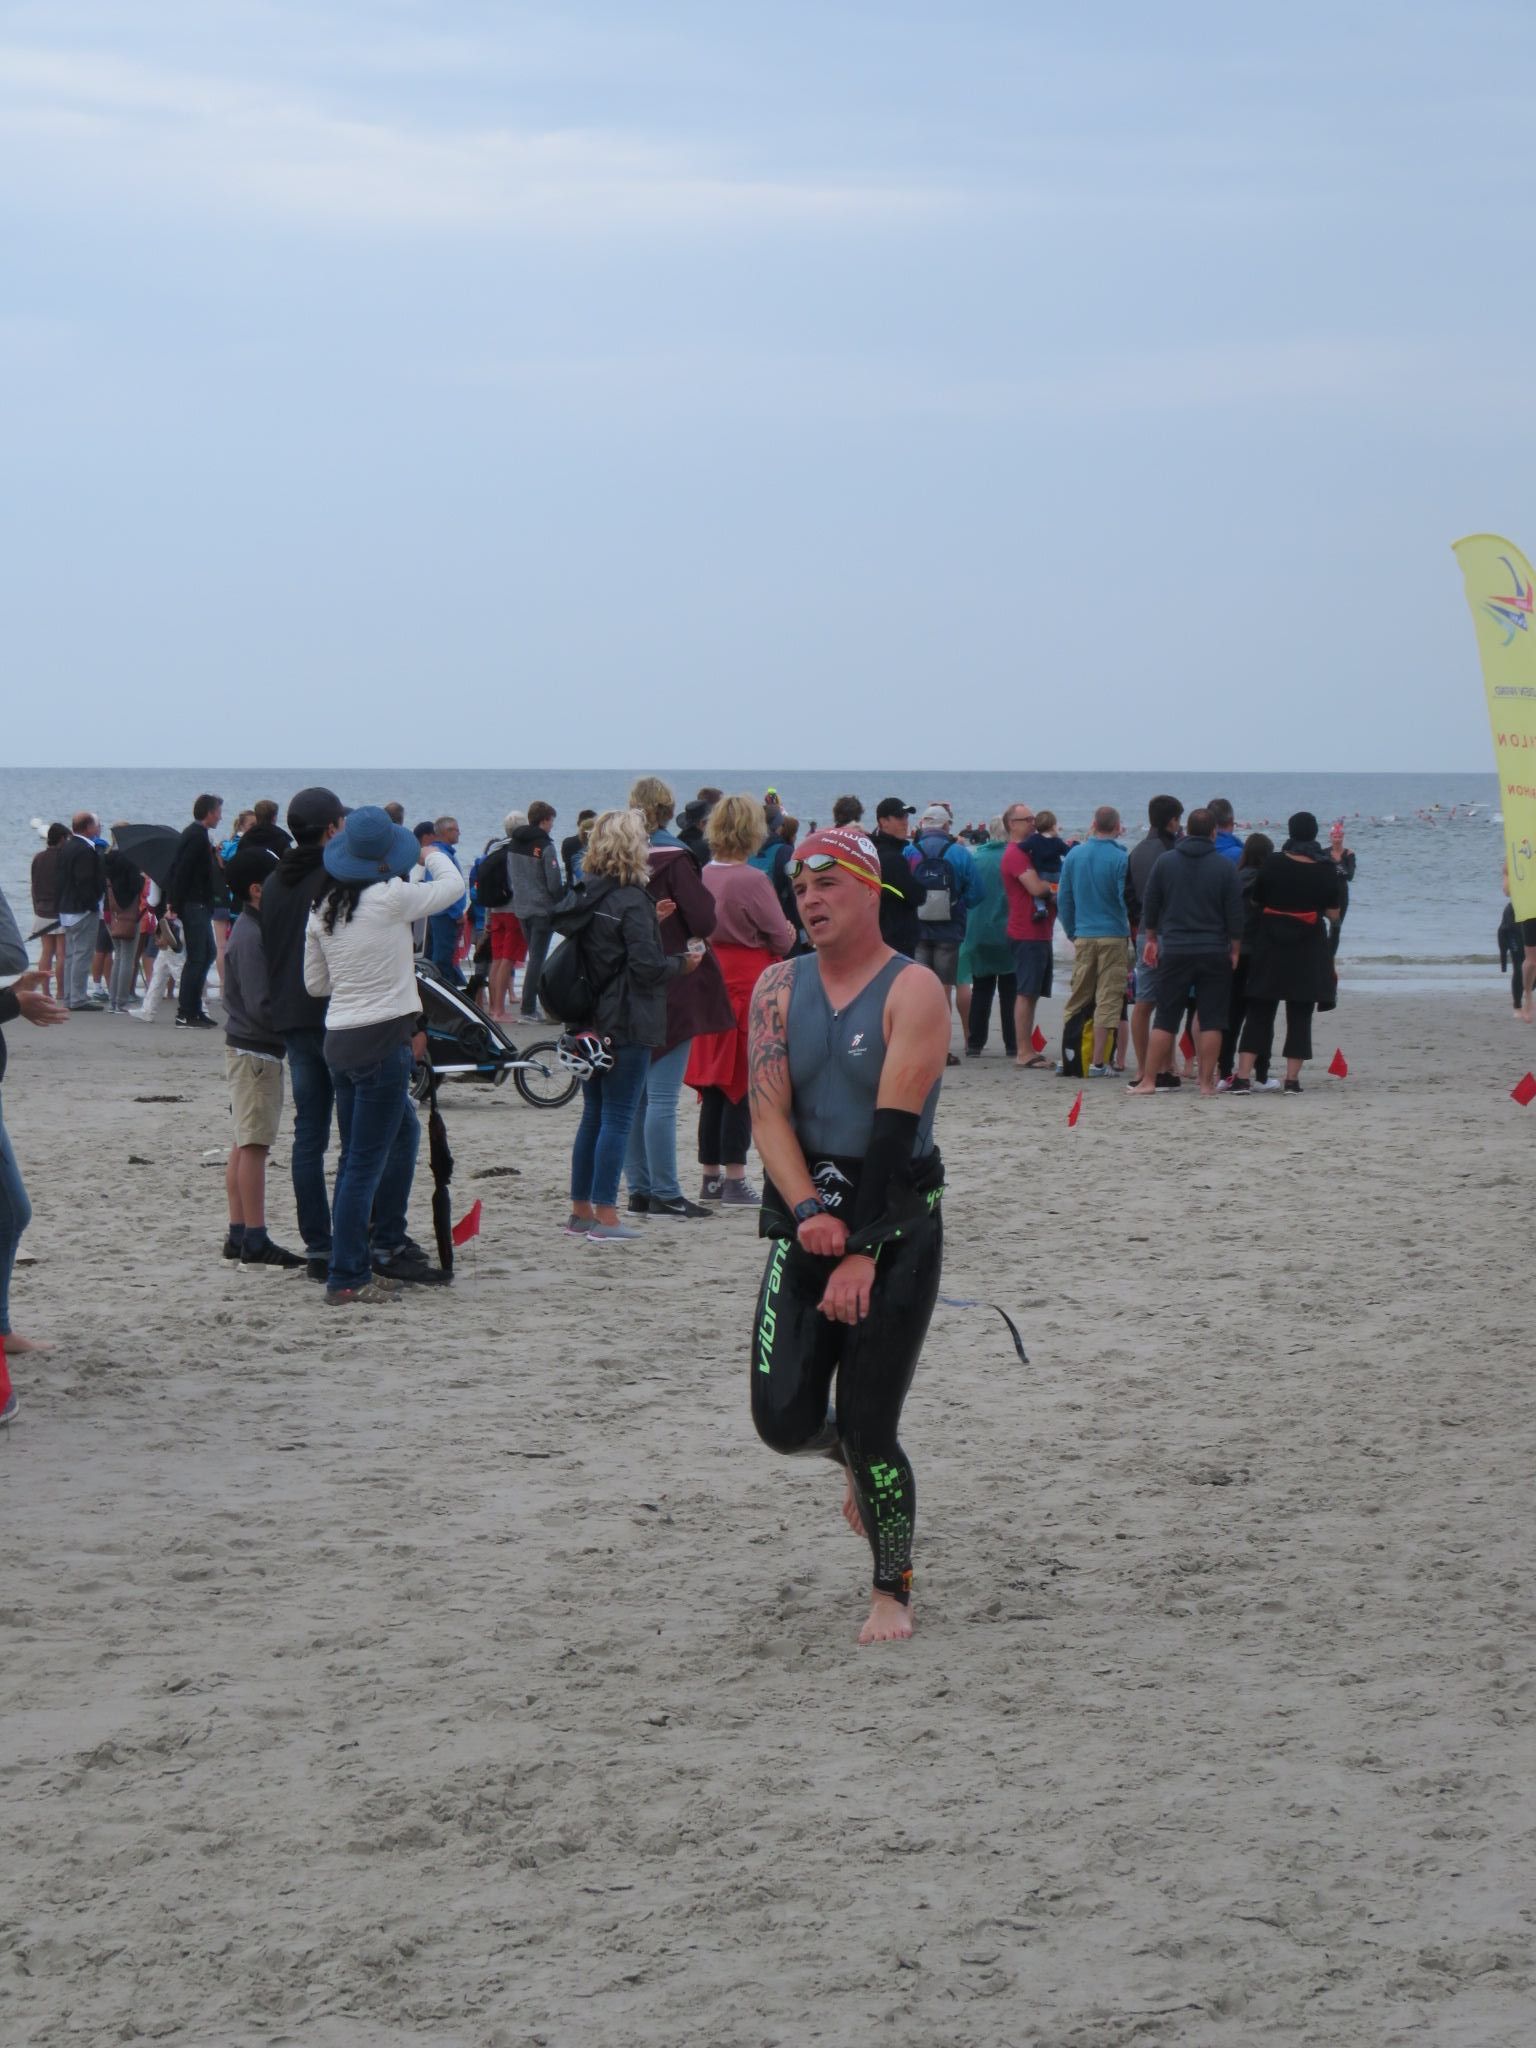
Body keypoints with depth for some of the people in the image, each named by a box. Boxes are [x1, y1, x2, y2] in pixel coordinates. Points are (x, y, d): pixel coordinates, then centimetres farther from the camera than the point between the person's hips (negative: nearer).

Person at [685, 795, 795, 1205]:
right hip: (748, 987, -6)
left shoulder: (702, 876, 2)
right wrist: (786, 939, 12)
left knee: (713, 1085, 13)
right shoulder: (752, 880, -15)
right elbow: (782, 939, -8)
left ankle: (710, 1176, 18)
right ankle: (734, 1181, 0)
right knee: (743, 1087, -1)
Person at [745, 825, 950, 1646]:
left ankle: (892, 1591, 14)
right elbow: (769, 1113, -4)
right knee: (783, 1419, -4)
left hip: (897, 1224, -4)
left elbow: (893, 1129, -16)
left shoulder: (913, 991, -9)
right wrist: (808, 1211, -21)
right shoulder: (779, 988, 5)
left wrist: (861, 1253, -21)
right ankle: (856, 1457, 31)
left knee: (868, 1427, -6)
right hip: (803, 1223, 4)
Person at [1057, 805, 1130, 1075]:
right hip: (1114, 937, -4)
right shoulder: (1121, 858, -11)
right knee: (1108, 1001, 0)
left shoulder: (1073, 856, 3)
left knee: (1077, 1001, 12)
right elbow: (1127, 899, -12)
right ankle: (1099, 1061, -2)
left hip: (1083, 938, 4)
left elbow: (1063, 899, 8)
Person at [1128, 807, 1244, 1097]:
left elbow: (1150, 906, 8)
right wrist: (1234, 950, 7)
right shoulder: (1224, 867, -4)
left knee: (1165, 1019, 5)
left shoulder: (1165, 862, 1)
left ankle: (1148, 1081, 2)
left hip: (1174, 951, 1)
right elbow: (1235, 914, -3)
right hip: (1214, 953, -1)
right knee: (1211, 1020, 3)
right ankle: (1207, 1082, 2)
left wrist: (1152, 938, 21)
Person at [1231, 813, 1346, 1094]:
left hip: (1270, 947, 1)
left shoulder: (1272, 863, -5)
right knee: (1300, 1015, 7)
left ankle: (1243, 1077, -2)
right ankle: (1292, 1079, 3)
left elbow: (1255, 902, 4)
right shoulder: (1326, 870, -5)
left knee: (1259, 1012, 5)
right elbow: (1334, 913, -1)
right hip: (1308, 951, -1)